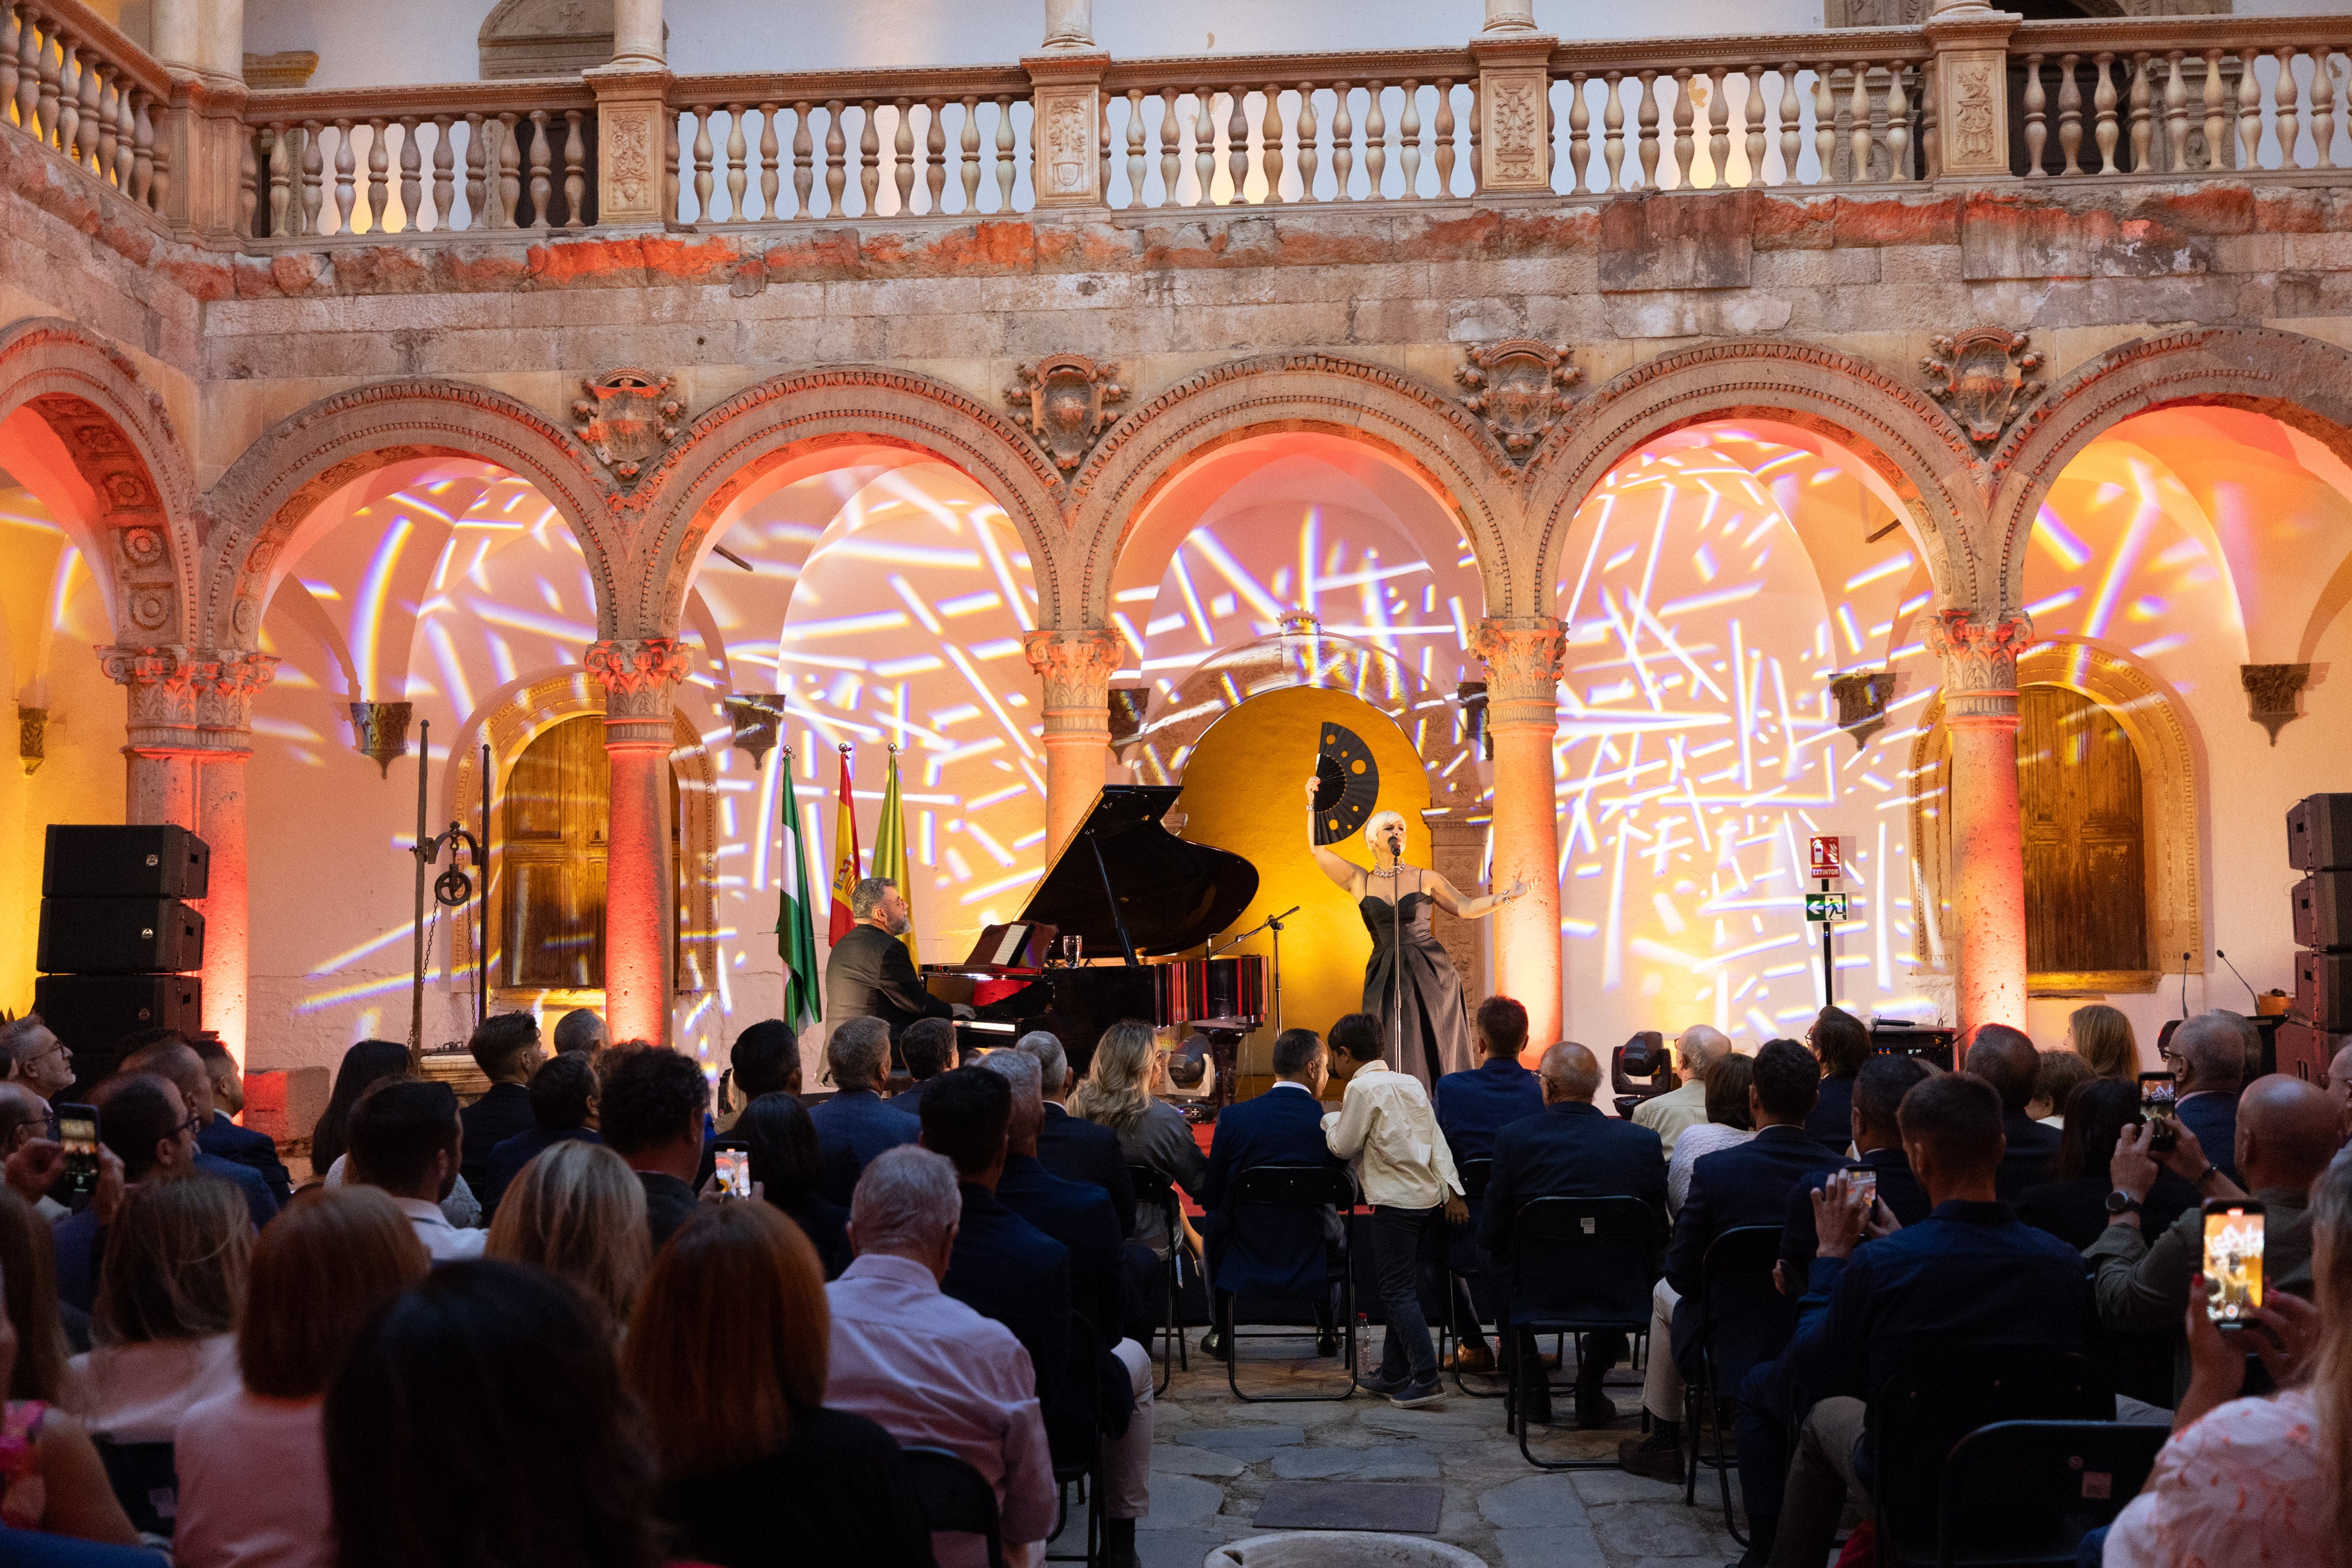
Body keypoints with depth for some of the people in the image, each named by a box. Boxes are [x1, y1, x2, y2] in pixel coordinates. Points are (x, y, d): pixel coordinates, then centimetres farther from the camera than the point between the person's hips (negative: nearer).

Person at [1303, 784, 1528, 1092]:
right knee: (1394, 1061, 1)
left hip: (1430, 975, -1)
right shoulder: (1359, 882, 5)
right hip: (1385, 980, 1)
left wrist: (1505, 896, -4)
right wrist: (1313, 804, 4)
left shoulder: (1425, 879, 3)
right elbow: (1318, 849, 5)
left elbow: (1465, 908, 6)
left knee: (1435, 1052, 2)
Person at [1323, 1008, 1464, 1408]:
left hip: (1396, 1201, -8)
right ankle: (1393, 1375, 22)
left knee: (1397, 1292, -3)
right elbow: (1437, 1139, 10)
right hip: (1429, 1194, 8)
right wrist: (1452, 1191, 8)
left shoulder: (1362, 1088, -10)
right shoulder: (1410, 1082, 13)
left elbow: (1343, 1146, -8)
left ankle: (1426, 1380, -8)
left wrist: (1330, 1120, 11)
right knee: (1399, 1288, 16)